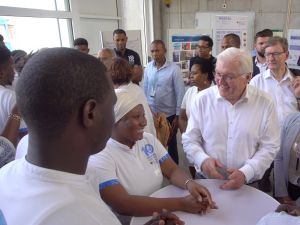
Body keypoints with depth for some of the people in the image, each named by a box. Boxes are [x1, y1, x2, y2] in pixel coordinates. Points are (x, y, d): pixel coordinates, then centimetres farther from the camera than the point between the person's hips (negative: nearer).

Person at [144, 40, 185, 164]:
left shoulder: (174, 69, -12)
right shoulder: (148, 68, -2)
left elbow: (180, 93, -10)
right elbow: (145, 89, 5)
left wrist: (177, 115, -10)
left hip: (169, 114, -3)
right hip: (151, 113, 3)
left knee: (171, 144, 15)